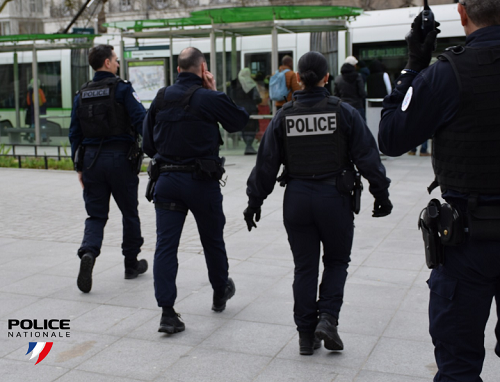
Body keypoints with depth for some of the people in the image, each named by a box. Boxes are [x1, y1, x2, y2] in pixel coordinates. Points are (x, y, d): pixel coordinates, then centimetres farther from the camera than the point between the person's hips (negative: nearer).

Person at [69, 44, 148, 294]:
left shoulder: (81, 94, 10)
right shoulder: (122, 89, -5)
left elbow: (74, 133, 10)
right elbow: (141, 121, -14)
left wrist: (79, 166, 14)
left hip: (91, 160, 4)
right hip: (120, 158, -4)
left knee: (96, 215, 9)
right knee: (130, 213, 11)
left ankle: (88, 252, -18)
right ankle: (132, 264, 21)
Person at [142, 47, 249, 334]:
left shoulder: (161, 98, 5)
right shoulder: (210, 98, -10)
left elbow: (148, 143, 10)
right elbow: (240, 120, 6)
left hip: (167, 179, 3)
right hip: (202, 181, -3)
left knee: (166, 244, 1)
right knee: (213, 240, 17)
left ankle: (167, 311, -4)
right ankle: (221, 293, 37)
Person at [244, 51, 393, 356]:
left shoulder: (284, 116, 0)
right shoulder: (343, 112, -6)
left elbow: (266, 162, 2)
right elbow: (367, 156, -4)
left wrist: (255, 201, 10)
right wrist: (381, 194, 5)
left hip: (297, 198, 2)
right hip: (334, 196, -2)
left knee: (305, 266, 11)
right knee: (337, 261, 17)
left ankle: (306, 335, 16)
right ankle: (327, 317, 0)